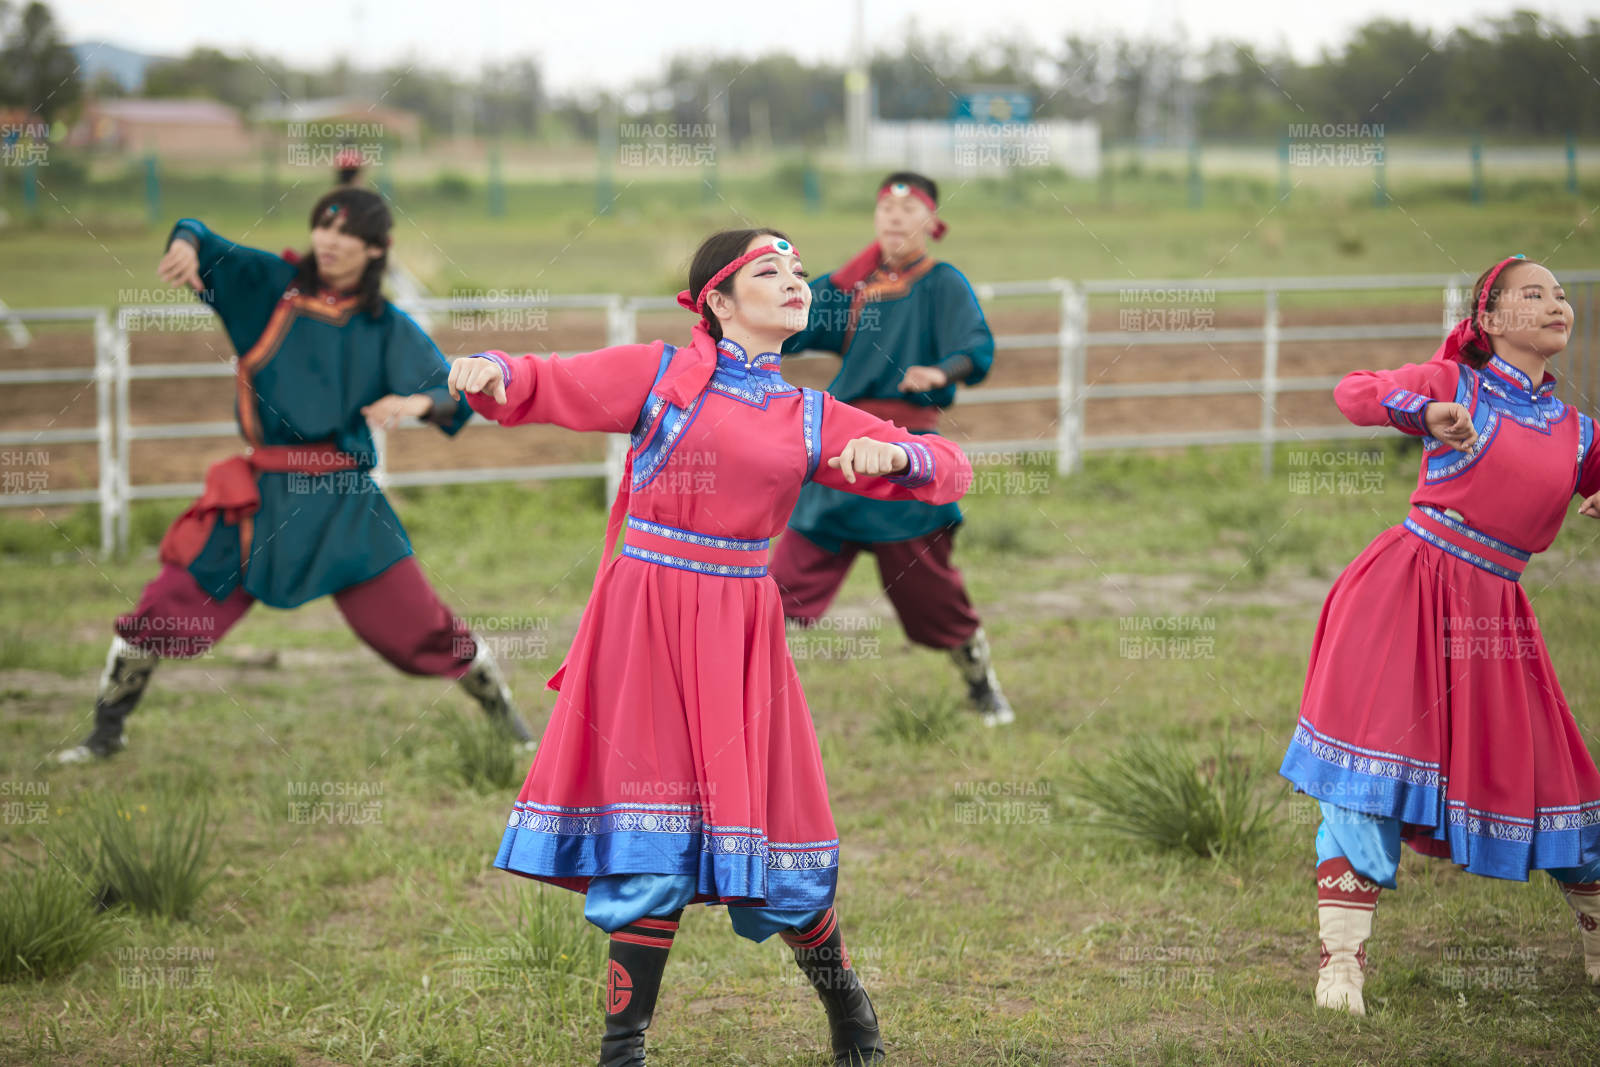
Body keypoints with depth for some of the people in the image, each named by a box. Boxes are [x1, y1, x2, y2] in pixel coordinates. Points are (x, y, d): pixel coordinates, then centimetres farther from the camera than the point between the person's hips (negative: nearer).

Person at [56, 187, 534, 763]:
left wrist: (417, 402, -27)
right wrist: (186, 245, -25)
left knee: (421, 625, -1)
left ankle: (509, 720, 22)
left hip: (343, 501, -1)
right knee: (165, 611, -1)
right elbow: (208, 246, -1)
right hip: (262, 495, 1)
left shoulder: (388, 327, 0)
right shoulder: (273, 285, 2)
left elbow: (457, 395, -5)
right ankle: (106, 733, 18)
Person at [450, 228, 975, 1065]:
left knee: (766, 829, 4)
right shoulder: (659, 374, 5)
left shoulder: (812, 420, 12)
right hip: (643, 621, -2)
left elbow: (950, 469, 12)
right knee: (653, 845, -5)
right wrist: (490, 374, -20)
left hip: (739, 636, 2)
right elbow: (543, 389, 3)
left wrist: (894, 456, -10)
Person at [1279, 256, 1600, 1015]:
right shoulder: (1456, 383, 2)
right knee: (1377, 759, -12)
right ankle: (1342, 959, -13)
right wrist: (1426, 414, -26)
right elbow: (1353, 393, -8)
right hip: (1410, 587, -4)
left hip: (1492, 608, 4)